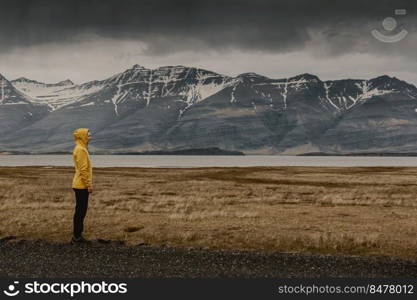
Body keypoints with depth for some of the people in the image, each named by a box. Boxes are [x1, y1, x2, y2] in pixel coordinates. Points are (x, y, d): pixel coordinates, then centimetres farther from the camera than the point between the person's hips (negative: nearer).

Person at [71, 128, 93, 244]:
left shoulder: (81, 149, 16)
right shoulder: (80, 150, -15)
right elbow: (83, 169, -20)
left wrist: (89, 184, 21)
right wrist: (89, 184, -19)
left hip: (81, 186, 10)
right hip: (81, 186, -10)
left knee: (81, 210, 12)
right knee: (80, 211, -6)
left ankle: (77, 235, 17)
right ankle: (76, 236, -2)